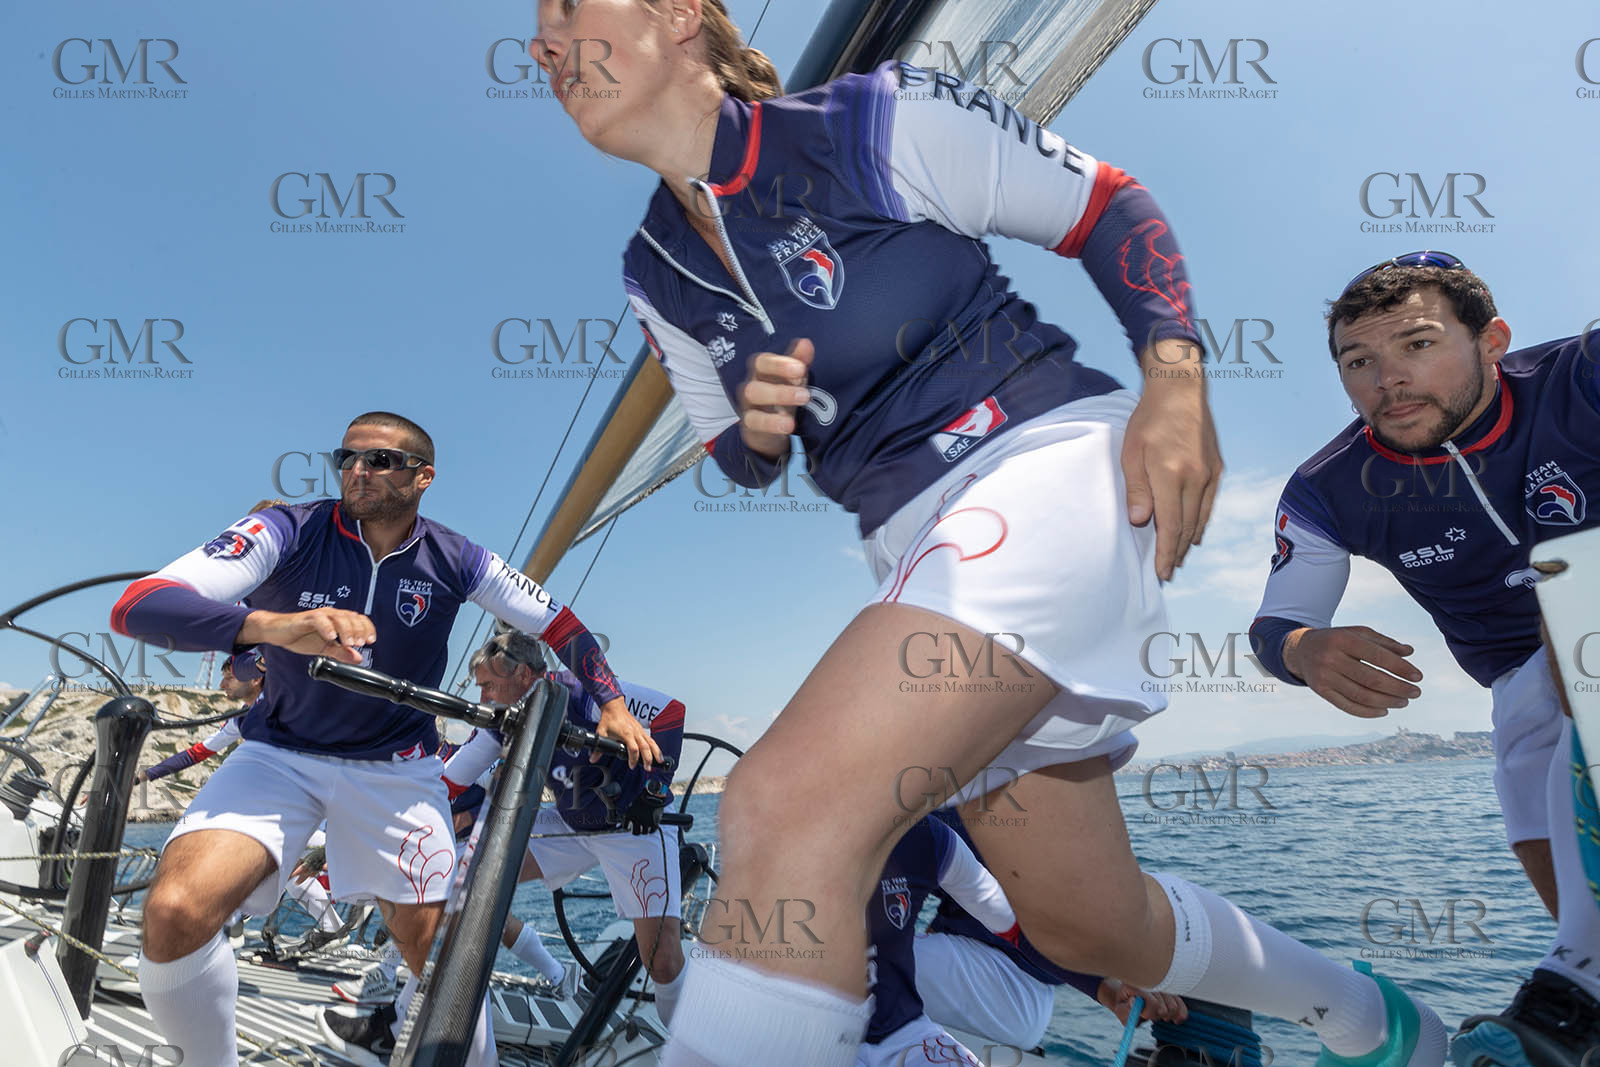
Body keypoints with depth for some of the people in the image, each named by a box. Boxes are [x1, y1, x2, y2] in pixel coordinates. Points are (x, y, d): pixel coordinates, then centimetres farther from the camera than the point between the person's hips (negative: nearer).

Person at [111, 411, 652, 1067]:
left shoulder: (453, 561, -7)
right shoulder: (289, 532, -13)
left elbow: (562, 626, 4)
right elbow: (136, 606, -26)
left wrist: (613, 704, -9)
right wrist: (272, 624, -45)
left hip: (398, 768, 1)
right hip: (282, 753, -1)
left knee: (435, 950, 1)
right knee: (175, 913, -24)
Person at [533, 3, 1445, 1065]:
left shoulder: (878, 121, -3)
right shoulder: (656, 276, 12)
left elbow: (1114, 208, 3)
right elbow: (739, 459, 20)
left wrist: (1178, 382, -11)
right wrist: (755, 433, -4)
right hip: (919, 552, 7)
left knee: (789, 806, -29)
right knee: (1089, 925, 16)